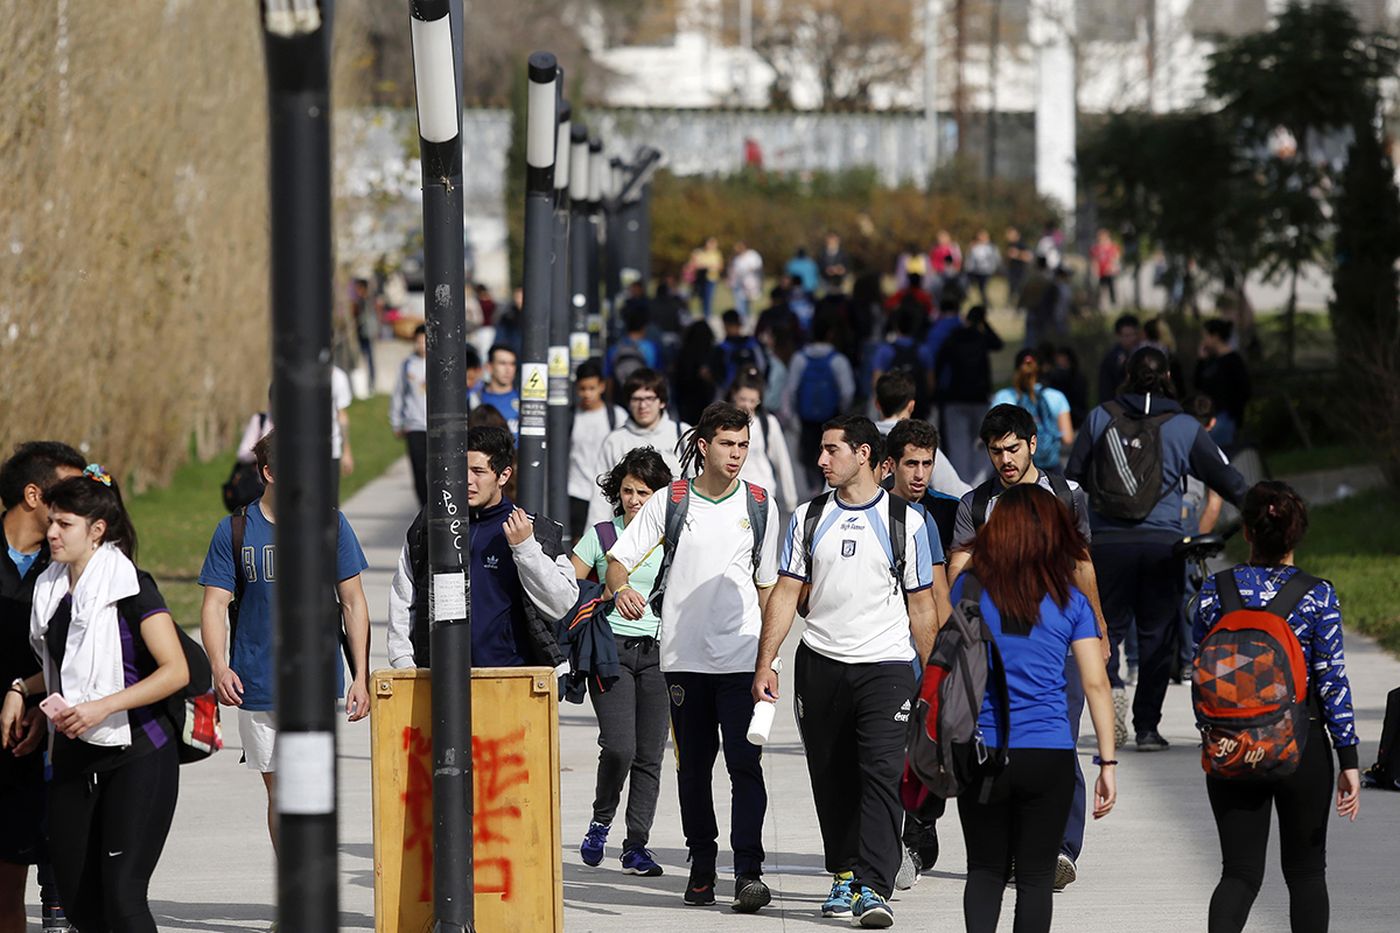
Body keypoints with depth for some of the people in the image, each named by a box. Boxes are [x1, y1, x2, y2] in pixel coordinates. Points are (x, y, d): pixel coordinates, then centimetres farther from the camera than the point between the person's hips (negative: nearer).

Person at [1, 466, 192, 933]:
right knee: (76, 896, 6)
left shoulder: (129, 586, -11)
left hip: (138, 754, -7)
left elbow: (176, 671, -18)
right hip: (75, 757, 7)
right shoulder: (52, 589, 10)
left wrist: (101, 707, -24)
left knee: (121, 895, -16)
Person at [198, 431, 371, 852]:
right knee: (278, 790, 10)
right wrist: (219, 666, -18)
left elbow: (353, 603, 8)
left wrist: (361, 676, 2)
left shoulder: (331, 524, 3)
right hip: (258, 686, 1)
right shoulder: (236, 530, 1)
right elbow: (215, 604, 0)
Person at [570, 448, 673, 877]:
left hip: (657, 651, 2)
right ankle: (600, 822, 8)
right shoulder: (600, 537, 5)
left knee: (649, 754, -1)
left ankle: (636, 846, 6)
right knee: (619, 747, -16)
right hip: (611, 648, -2)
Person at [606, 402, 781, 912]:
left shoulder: (760, 505, 6)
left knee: (745, 764, -10)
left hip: (742, 656, -1)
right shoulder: (669, 502, 2)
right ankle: (701, 867, 19)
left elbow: (767, 583, 12)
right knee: (693, 767, 8)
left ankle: (748, 871, -12)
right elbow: (618, 560, 2)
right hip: (684, 655, 1)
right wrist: (622, 588, -21)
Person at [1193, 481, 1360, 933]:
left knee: (1240, 870, 5)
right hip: (1302, 746, -1)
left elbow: (1201, 673, 4)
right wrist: (1349, 760, -4)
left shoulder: (1215, 590, -3)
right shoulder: (1318, 596, -9)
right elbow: (1332, 680, -8)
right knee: (1305, 869, 14)